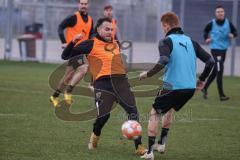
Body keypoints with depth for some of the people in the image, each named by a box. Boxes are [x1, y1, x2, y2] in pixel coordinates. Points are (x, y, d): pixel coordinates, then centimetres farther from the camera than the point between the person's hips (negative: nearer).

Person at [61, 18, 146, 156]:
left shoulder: (115, 44, 23)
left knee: (133, 111, -8)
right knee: (103, 115, -15)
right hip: (103, 83, -5)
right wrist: (73, 42, -11)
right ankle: (95, 135, 20)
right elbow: (66, 56, 4)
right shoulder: (91, 44, 6)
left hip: (120, 81, 5)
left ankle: (139, 146, -3)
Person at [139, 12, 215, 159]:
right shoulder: (190, 41, 12)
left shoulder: (167, 41, -6)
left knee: (154, 114, 8)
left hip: (172, 87, -6)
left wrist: (148, 74, -13)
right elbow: (210, 61, 9)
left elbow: (164, 61, -25)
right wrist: (202, 79, 22)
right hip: (190, 88, 6)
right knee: (168, 110, 31)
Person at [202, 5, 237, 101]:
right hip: (215, 49, -5)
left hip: (224, 49, 5)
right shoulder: (212, 24, -8)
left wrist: (232, 35, -13)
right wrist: (206, 38, -4)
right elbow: (206, 31, 12)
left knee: (215, 71, 17)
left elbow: (234, 31, 9)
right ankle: (221, 95, -13)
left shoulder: (228, 23, -2)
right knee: (219, 70, -15)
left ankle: (205, 88, 36)